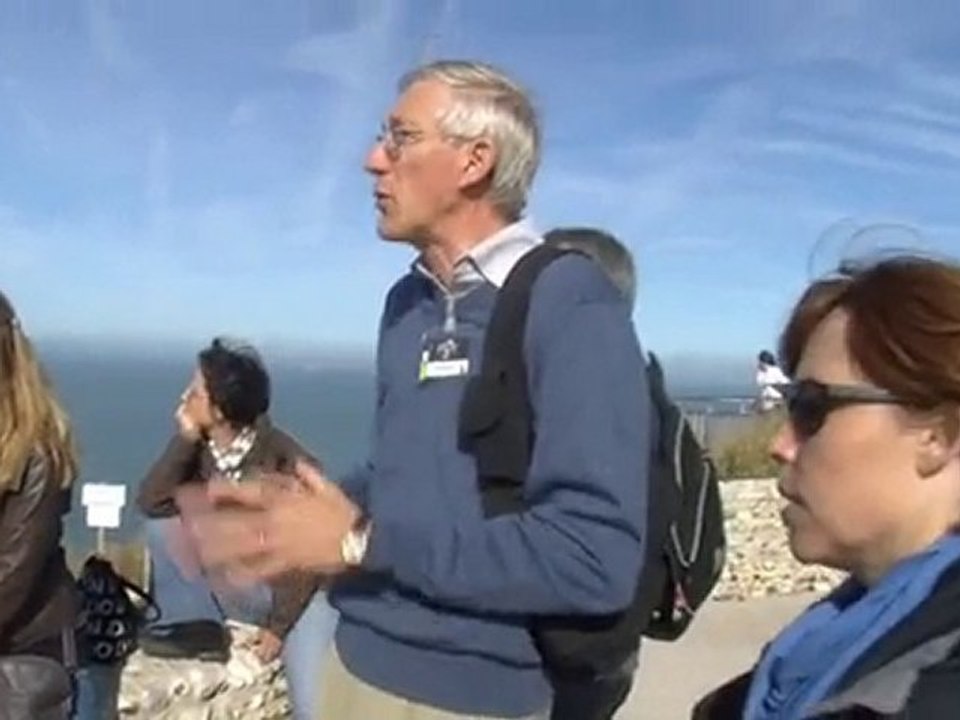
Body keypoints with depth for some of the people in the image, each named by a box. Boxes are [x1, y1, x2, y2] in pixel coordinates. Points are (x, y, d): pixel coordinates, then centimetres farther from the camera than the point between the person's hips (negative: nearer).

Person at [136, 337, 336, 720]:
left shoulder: (286, 460, -22)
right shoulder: (202, 449, -5)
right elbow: (150, 502, -14)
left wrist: (279, 625, -14)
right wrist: (185, 439, -23)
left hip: (297, 592, -6)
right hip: (235, 586, 6)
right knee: (163, 523, -10)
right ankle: (197, 626, -2)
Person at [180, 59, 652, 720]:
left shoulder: (573, 308, -18)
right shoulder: (408, 302, 7)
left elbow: (594, 557, -27)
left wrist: (364, 542, -22)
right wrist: (290, 514, 0)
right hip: (358, 664, 7)